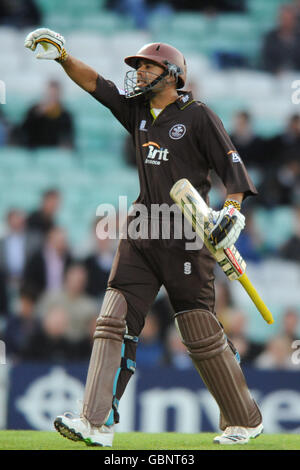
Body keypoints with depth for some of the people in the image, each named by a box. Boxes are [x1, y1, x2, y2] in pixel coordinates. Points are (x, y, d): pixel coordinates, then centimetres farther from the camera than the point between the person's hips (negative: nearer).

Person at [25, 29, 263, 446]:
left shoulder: (197, 116, -2)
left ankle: (246, 422, 10)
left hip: (185, 234, -6)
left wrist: (232, 212, -19)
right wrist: (63, 56, -4)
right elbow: (95, 83, 12)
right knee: (114, 322, -7)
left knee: (201, 334, -4)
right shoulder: (138, 111, 15)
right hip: (141, 232, 6)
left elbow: (233, 167, -4)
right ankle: (97, 424, -13)